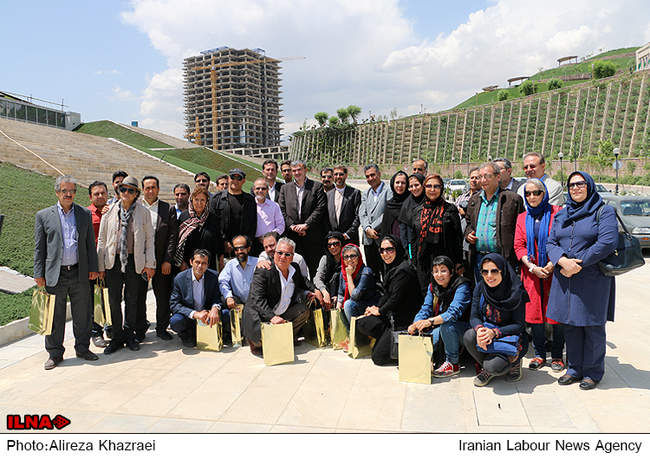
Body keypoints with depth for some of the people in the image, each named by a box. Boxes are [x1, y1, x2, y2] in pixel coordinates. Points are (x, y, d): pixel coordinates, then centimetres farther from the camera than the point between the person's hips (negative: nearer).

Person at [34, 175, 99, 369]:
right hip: (55, 274, -1)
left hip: (79, 273, 2)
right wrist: (38, 274, -1)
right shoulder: (43, 215, 4)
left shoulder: (85, 214, 9)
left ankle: (82, 348, 25)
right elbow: (39, 247, 3)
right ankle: (55, 353, 20)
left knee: (82, 314, 9)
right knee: (55, 316, 7)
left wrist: (93, 267, 5)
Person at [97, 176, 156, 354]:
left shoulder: (143, 212, 1)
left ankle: (129, 334, 25)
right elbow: (102, 240, 7)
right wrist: (100, 266, 5)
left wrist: (150, 264, -2)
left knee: (132, 300, 9)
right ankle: (117, 336, 20)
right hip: (113, 261, 1)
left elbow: (149, 239, 3)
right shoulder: (110, 212, 4)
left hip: (134, 262, -1)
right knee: (114, 300, 5)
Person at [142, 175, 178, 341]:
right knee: (139, 296, 9)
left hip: (161, 261, 0)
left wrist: (167, 260, -6)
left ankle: (161, 328, 21)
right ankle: (140, 329, 23)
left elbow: (173, 236, 0)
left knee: (163, 296, 6)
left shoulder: (168, 209, 3)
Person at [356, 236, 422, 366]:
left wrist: (380, 311, -5)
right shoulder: (389, 268, 10)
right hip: (391, 316, 9)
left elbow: (396, 298, -20)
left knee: (378, 357, -8)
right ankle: (388, 340, 5)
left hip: (402, 320, -9)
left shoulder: (403, 270, -21)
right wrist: (376, 307, 2)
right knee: (361, 324, -8)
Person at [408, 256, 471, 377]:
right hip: (440, 330, 4)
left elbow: (454, 312, -31)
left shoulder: (462, 287, -16)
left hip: (462, 328, -4)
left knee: (446, 324, -36)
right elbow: (425, 309, -2)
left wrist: (430, 321, -45)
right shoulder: (432, 287, 4)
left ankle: (453, 364, -18)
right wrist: (415, 324, -24)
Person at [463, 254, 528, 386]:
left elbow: (519, 325, -13)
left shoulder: (516, 292, -16)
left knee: (493, 367, -28)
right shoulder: (480, 287, -4)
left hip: (510, 336, -4)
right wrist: (479, 329, -28)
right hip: (486, 330, 4)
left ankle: (514, 361, 9)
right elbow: (474, 317, -4)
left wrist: (494, 332, -29)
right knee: (469, 336, -28)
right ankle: (486, 368, 1)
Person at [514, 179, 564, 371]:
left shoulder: (556, 212, 1)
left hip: (554, 271, -3)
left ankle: (557, 356, 13)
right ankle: (539, 355, 16)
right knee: (535, 312, 4)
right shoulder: (522, 218, 12)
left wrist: (553, 264, -14)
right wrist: (532, 267, -6)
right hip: (531, 273, 3)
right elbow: (519, 246, 7)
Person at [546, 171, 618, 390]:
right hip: (565, 278, 5)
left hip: (593, 279, -5)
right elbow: (551, 243, 8)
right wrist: (563, 261, -13)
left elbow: (608, 242, -14)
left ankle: (593, 372, 17)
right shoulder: (561, 215, 15)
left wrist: (579, 264, -16)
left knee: (593, 326, 3)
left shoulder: (604, 212, -1)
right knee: (570, 325, 10)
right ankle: (575, 368, 23)